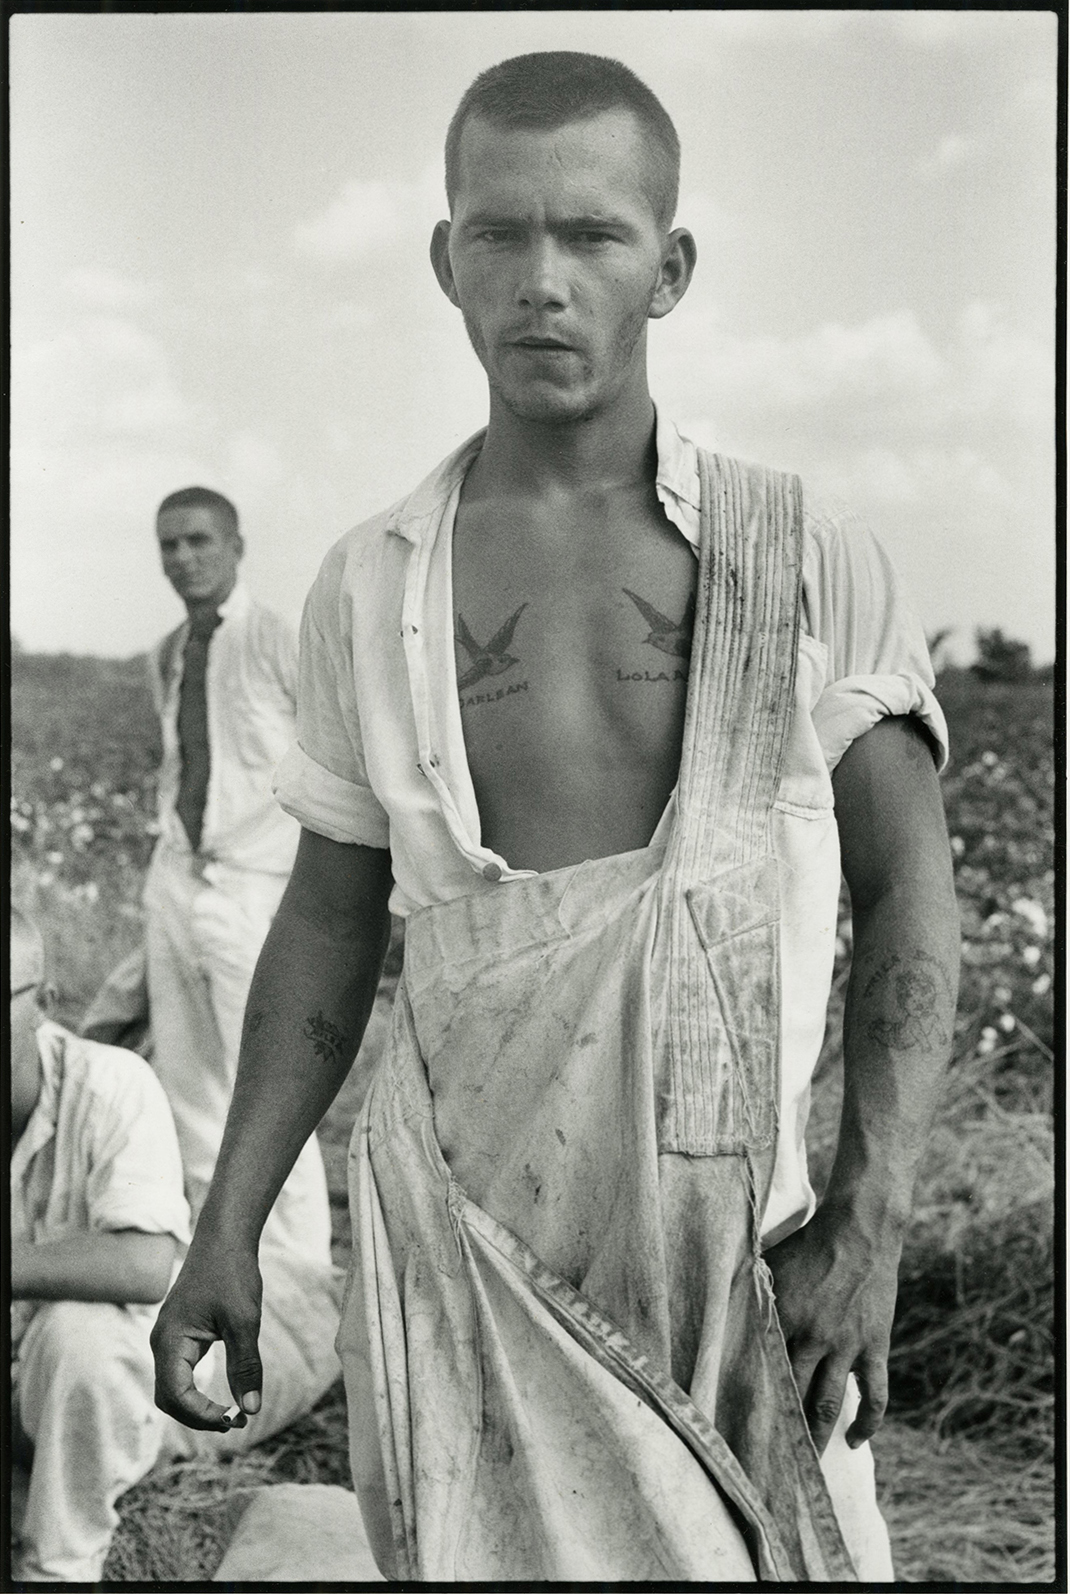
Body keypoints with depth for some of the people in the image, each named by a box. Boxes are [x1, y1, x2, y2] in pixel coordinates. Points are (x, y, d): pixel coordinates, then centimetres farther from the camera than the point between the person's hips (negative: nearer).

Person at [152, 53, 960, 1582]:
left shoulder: (808, 557, -2)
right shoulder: (369, 585, 3)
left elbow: (908, 899, -1)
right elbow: (331, 921, 11)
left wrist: (874, 1224, -12)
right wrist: (227, 1230, 7)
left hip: (734, 1219, -1)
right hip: (459, 1217, 1)